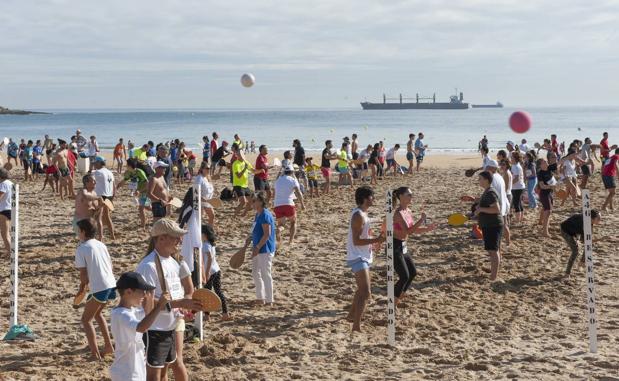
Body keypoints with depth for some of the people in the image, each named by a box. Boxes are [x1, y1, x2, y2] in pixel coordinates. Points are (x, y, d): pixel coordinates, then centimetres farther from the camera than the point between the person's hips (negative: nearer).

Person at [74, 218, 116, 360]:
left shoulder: (81, 249, -7)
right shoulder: (101, 245, 13)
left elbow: (83, 274, -9)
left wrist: (82, 286, 12)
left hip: (99, 288, -7)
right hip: (111, 285, 7)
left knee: (86, 319, 9)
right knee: (97, 312, 30)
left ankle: (95, 354, 2)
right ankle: (108, 346, 28)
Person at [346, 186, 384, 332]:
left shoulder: (362, 213, 13)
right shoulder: (359, 216, -19)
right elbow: (356, 241, -24)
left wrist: (375, 239, 11)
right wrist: (375, 240, -27)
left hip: (363, 257, 11)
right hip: (357, 258, -11)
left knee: (362, 289, 27)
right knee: (366, 293, -19)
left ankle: (351, 315, 45)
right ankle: (356, 327, -23)